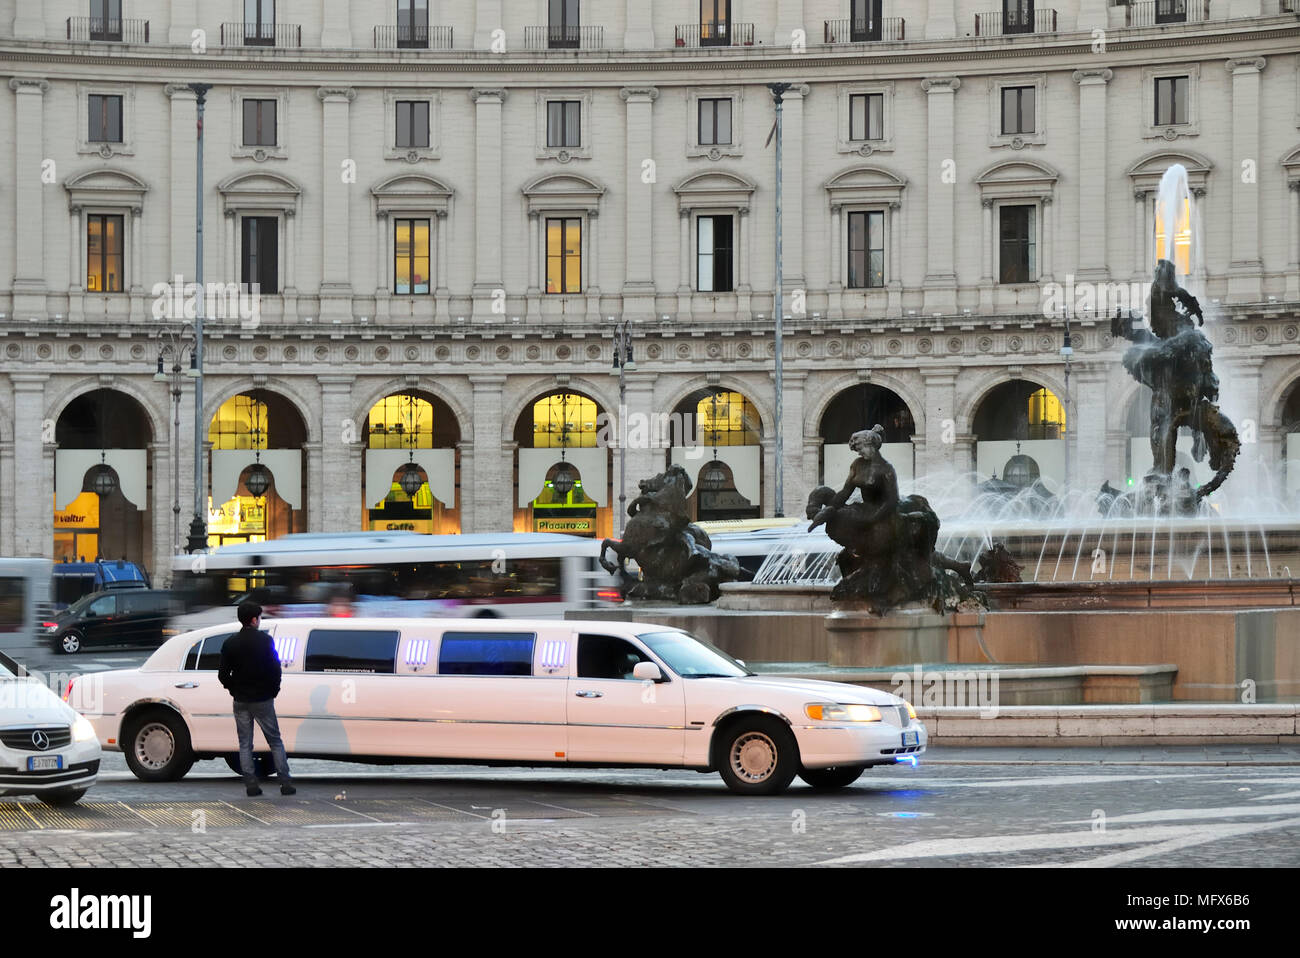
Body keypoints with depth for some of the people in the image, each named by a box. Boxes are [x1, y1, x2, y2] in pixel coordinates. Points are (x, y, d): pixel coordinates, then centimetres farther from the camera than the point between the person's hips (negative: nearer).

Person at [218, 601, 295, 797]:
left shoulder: (230, 643, 0)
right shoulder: (265, 640, -9)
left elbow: (223, 675, 0)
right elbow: (275, 668, -11)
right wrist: (274, 690, 4)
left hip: (241, 701, 2)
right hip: (263, 699, -2)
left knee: (245, 744, 9)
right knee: (275, 741, 6)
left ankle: (250, 784, 3)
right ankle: (285, 782, 2)